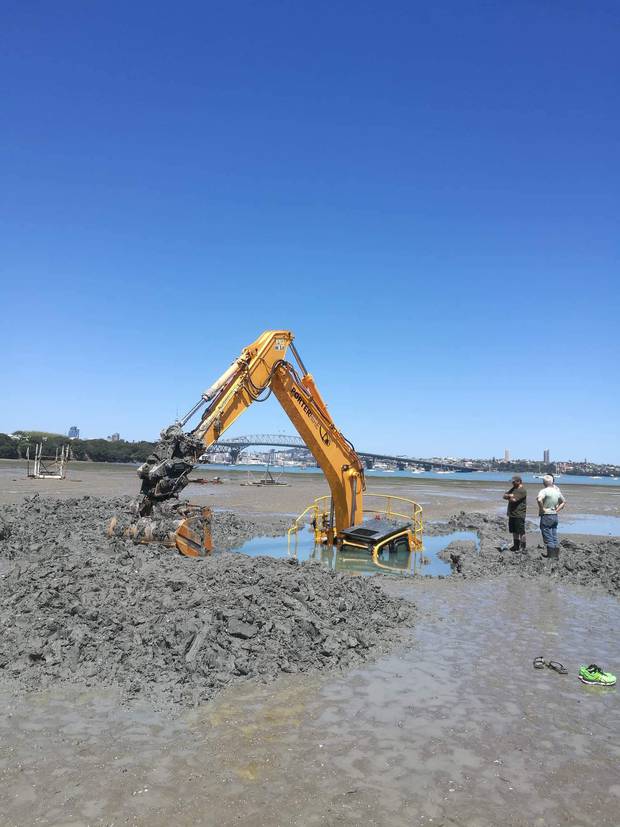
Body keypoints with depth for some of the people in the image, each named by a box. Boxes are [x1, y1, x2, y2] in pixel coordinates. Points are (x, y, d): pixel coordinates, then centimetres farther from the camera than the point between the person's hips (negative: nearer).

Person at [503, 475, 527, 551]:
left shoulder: (523, 490, -14)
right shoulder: (513, 489, 15)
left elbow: (514, 499, -23)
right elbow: (505, 496, 11)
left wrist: (509, 497, -2)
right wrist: (510, 496, -10)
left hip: (519, 515, -9)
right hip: (512, 514, 9)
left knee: (521, 532, -3)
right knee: (514, 531, 16)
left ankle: (523, 547, 3)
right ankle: (516, 545, 28)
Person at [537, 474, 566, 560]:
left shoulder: (544, 491, -16)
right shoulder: (557, 491, 7)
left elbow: (539, 500, -35)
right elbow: (563, 502, 21)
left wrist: (542, 509, -20)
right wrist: (557, 510, 15)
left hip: (546, 516, -7)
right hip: (555, 516, 7)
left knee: (548, 538, 0)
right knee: (554, 537, 14)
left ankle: (551, 556, 3)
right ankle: (556, 555, 20)